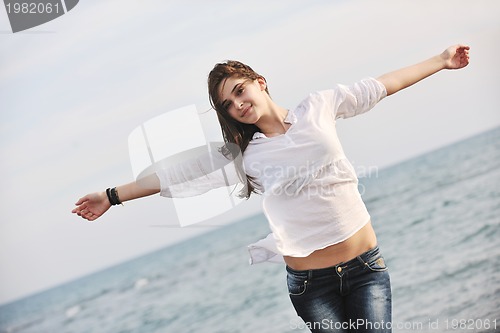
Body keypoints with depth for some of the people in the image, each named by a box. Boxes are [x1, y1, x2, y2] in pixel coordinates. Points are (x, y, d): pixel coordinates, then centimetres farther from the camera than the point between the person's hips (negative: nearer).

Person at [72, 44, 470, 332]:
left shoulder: (318, 107, 5)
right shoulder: (241, 155, 4)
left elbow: (382, 85, 13)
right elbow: (177, 175, 5)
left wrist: (441, 60, 19)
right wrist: (112, 197, 5)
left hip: (366, 266, 1)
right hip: (310, 282, 0)